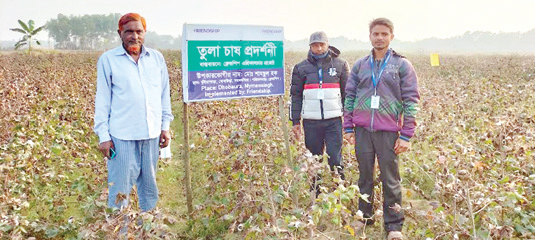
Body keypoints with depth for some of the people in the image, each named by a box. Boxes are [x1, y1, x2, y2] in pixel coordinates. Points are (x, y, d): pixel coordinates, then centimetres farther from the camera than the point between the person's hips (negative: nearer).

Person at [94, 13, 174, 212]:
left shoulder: (157, 58, 9)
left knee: (149, 183, 14)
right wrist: (103, 136, -4)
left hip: (151, 133, 4)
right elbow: (102, 99, 0)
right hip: (122, 135, -3)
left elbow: (164, 94, 14)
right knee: (120, 186, 1)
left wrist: (165, 126, 10)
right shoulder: (108, 60, 0)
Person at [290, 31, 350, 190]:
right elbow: (295, 95, 10)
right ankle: (315, 196, 18)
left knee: (335, 159, -7)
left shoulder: (340, 65, 7)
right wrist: (295, 121, 5)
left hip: (334, 120, -1)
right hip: (311, 122, 1)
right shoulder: (301, 68, 8)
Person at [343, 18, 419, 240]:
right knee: (364, 177, 12)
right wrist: (348, 128, 7)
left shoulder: (402, 65, 1)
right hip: (362, 130, 3)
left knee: (391, 180, 4)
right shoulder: (360, 65, 10)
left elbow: (411, 102, -2)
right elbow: (349, 97, 13)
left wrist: (406, 136, -7)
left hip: (388, 131, -3)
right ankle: (364, 217, 27)